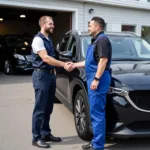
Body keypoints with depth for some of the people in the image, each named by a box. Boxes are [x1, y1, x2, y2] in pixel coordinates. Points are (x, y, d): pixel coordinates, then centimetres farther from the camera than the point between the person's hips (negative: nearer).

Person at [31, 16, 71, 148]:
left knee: (48, 108, 13)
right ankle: (36, 137, 5)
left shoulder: (49, 39, 16)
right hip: (41, 75, -8)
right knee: (40, 109, -4)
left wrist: (54, 70, 12)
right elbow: (45, 58, -22)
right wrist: (63, 64, -25)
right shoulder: (38, 39, -12)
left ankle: (46, 133, 23)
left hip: (50, 75, 9)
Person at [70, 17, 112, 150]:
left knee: (97, 113, -8)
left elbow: (103, 60, -19)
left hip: (98, 79, -10)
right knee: (96, 112, 12)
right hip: (93, 78, 10)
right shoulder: (96, 40, 22)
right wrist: (75, 65, 25)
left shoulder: (102, 39, -9)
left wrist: (96, 78, -23)